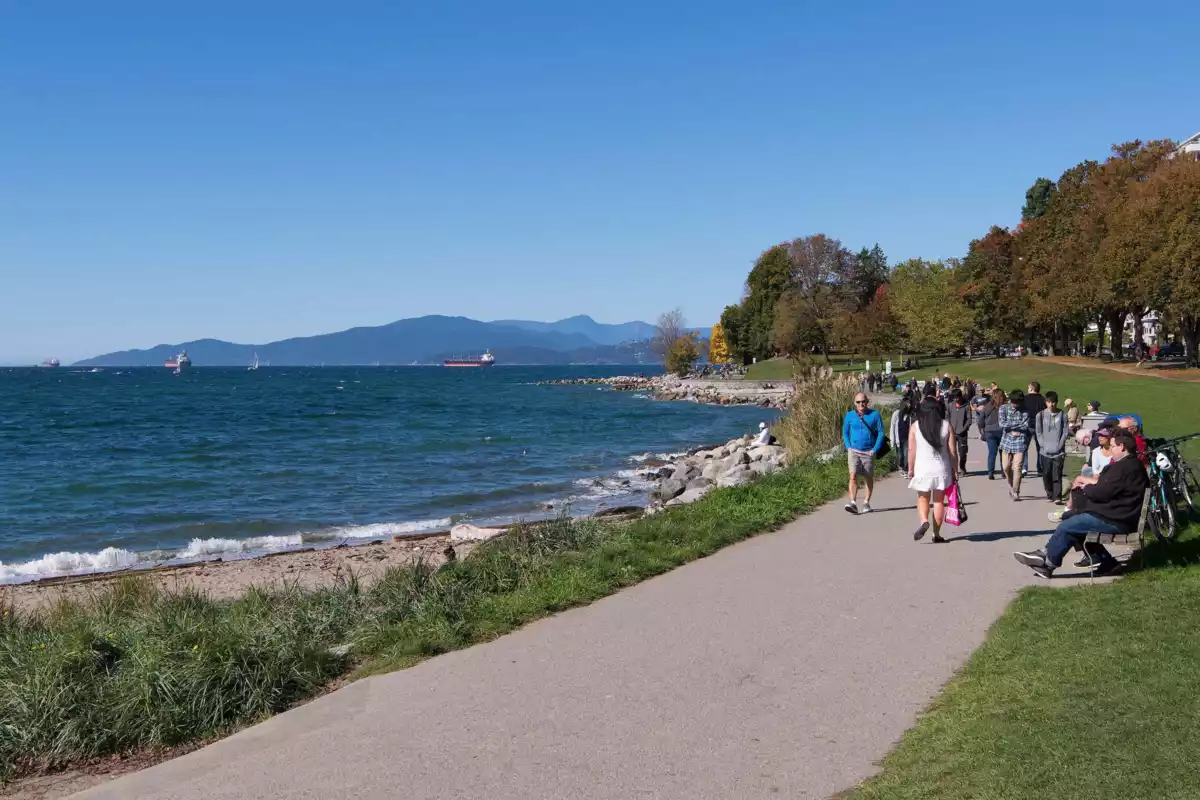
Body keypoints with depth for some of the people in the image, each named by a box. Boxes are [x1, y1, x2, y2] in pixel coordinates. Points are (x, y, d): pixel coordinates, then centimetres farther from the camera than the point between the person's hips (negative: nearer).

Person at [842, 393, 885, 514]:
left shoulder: (874, 414, -2)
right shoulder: (850, 415, 2)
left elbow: (881, 432, 0)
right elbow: (845, 432, 12)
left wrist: (875, 449, -7)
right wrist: (848, 447, 0)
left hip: (869, 452, 0)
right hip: (854, 451, 0)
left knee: (869, 478, 11)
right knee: (853, 476, -15)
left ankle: (866, 502, 26)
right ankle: (853, 503, -21)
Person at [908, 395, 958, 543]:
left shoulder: (915, 427, -3)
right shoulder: (946, 426, -1)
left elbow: (911, 450, -4)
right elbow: (952, 451, -1)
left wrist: (911, 469, 6)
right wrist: (954, 470, 7)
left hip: (922, 469, 0)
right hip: (942, 469, 1)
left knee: (923, 498, 13)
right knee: (939, 500, 8)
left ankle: (924, 521, -14)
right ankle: (936, 534, 11)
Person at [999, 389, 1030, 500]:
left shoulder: (1024, 411, -2)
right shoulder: (1003, 408, 1)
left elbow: (1026, 426, -11)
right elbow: (1002, 424, -10)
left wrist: (1011, 427, -9)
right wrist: (1019, 424, -10)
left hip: (1020, 442, -2)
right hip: (1007, 440, 2)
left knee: (1017, 468, -7)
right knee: (1006, 467, 8)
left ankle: (1016, 492, 3)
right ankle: (1011, 485, 35)